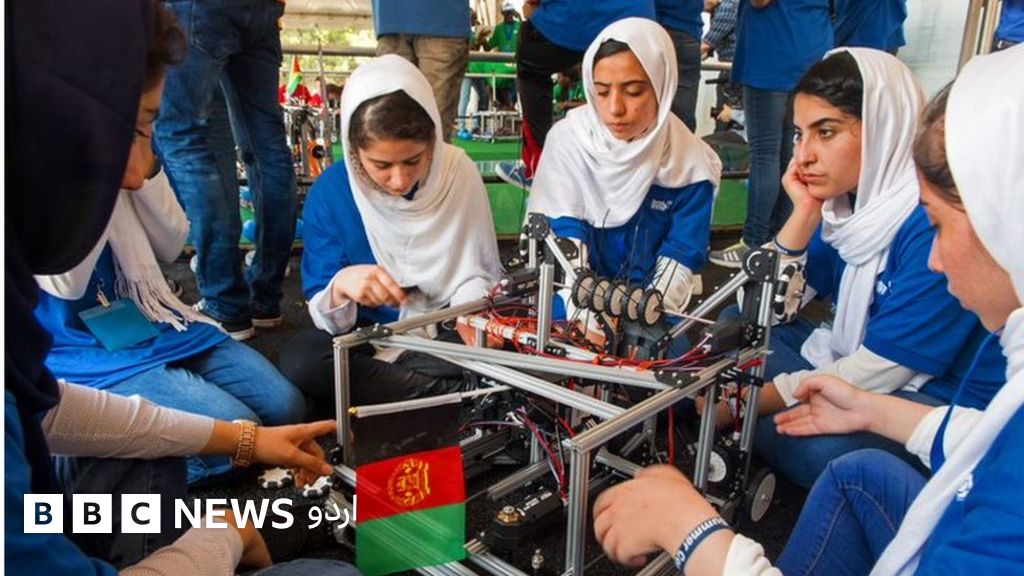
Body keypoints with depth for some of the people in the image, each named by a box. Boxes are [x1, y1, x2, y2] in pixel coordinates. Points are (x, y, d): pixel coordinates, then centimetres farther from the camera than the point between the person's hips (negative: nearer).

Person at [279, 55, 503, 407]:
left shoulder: (458, 171, -13)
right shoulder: (329, 193, -14)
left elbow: (476, 274, -6)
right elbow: (328, 317, -13)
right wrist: (341, 285, -36)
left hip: (444, 331, 0)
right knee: (298, 360, -29)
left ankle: (369, 384, -13)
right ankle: (445, 388, -19)